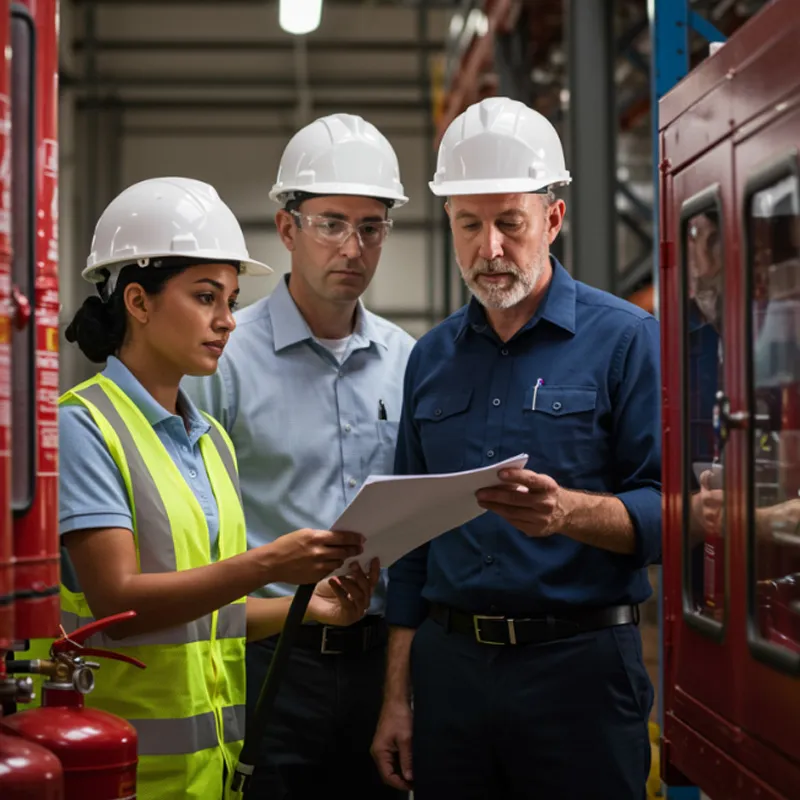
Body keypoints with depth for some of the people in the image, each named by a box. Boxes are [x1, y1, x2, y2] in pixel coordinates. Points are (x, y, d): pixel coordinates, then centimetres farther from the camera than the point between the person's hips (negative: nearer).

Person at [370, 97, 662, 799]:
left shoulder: (626, 339, -3)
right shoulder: (432, 359, 13)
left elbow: (665, 511, -9)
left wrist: (567, 512, -28)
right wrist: (397, 697, 12)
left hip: (580, 663, -4)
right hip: (449, 666, 4)